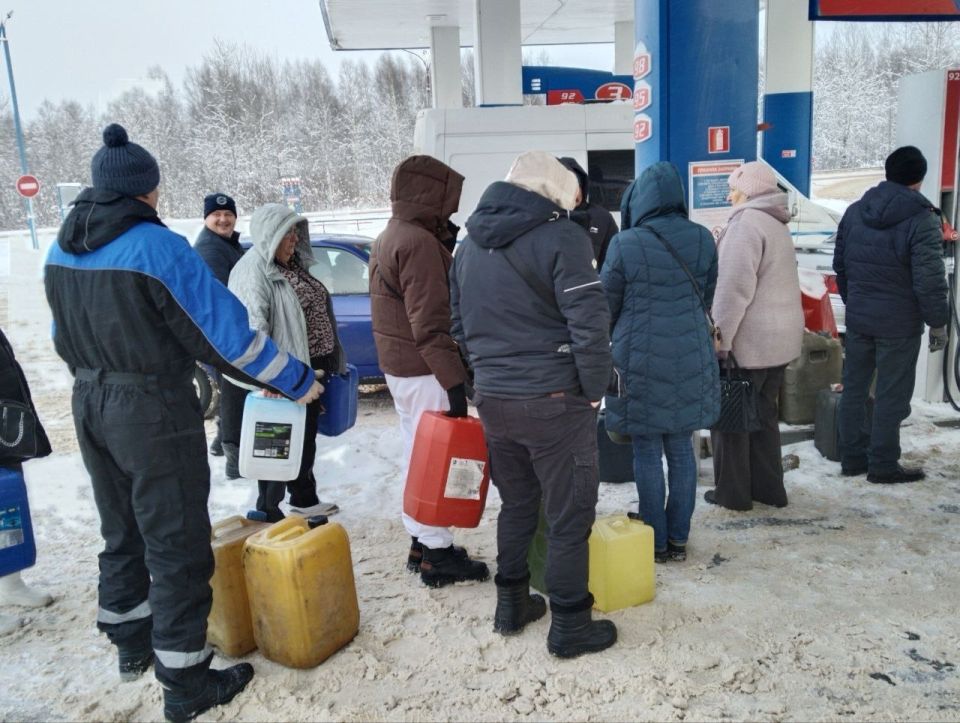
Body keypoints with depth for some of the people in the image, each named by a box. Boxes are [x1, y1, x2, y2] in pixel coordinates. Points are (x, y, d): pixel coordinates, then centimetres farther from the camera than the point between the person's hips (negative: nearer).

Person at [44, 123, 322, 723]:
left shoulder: (62, 249, 5)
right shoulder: (158, 247, -19)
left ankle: (132, 642, 39)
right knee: (177, 545, 2)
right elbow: (225, 330, -19)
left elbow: (65, 336, 15)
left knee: (122, 532, 23)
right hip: (155, 413, -8)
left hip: (91, 407, 8)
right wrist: (297, 382, -10)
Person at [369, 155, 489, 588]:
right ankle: (437, 554, 8)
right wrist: (454, 380, -24)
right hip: (425, 371, -10)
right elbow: (431, 323, -24)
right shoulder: (420, 242, -18)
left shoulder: (390, 238, 14)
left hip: (398, 365, 10)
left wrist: (445, 243, 11)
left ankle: (421, 541, 28)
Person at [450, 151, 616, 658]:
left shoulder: (470, 243, 11)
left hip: (492, 399, 7)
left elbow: (460, 324, 17)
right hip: (554, 401, -7)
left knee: (516, 503, 21)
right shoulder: (559, 237, -12)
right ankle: (569, 625, 17)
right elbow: (590, 324, -17)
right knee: (569, 515, 6)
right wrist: (594, 389, -6)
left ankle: (511, 604, 32)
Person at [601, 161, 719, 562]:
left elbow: (608, 304, -1)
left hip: (640, 360, -4)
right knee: (681, 448, 13)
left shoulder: (625, 244, -12)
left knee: (647, 451, 6)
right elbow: (707, 297, 12)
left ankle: (656, 540, 15)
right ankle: (678, 538, 22)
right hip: (691, 358, 4)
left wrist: (616, 337, 19)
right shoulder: (702, 239, 1)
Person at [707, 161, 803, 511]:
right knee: (764, 414, 17)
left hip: (749, 341, -9)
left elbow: (734, 289, -23)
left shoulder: (746, 222, -16)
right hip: (780, 337, 9)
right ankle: (768, 488, 26)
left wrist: (720, 339, -20)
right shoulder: (776, 224, 15)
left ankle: (733, 492, 13)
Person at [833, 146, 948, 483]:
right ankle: (883, 465, 12)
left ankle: (852, 457, 21)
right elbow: (929, 281, -17)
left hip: (858, 318, 6)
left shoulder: (855, 211, 5)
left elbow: (840, 265, 14)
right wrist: (938, 323, -5)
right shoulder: (922, 219, -15)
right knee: (892, 395, 4)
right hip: (899, 323, -6)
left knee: (854, 388, 12)